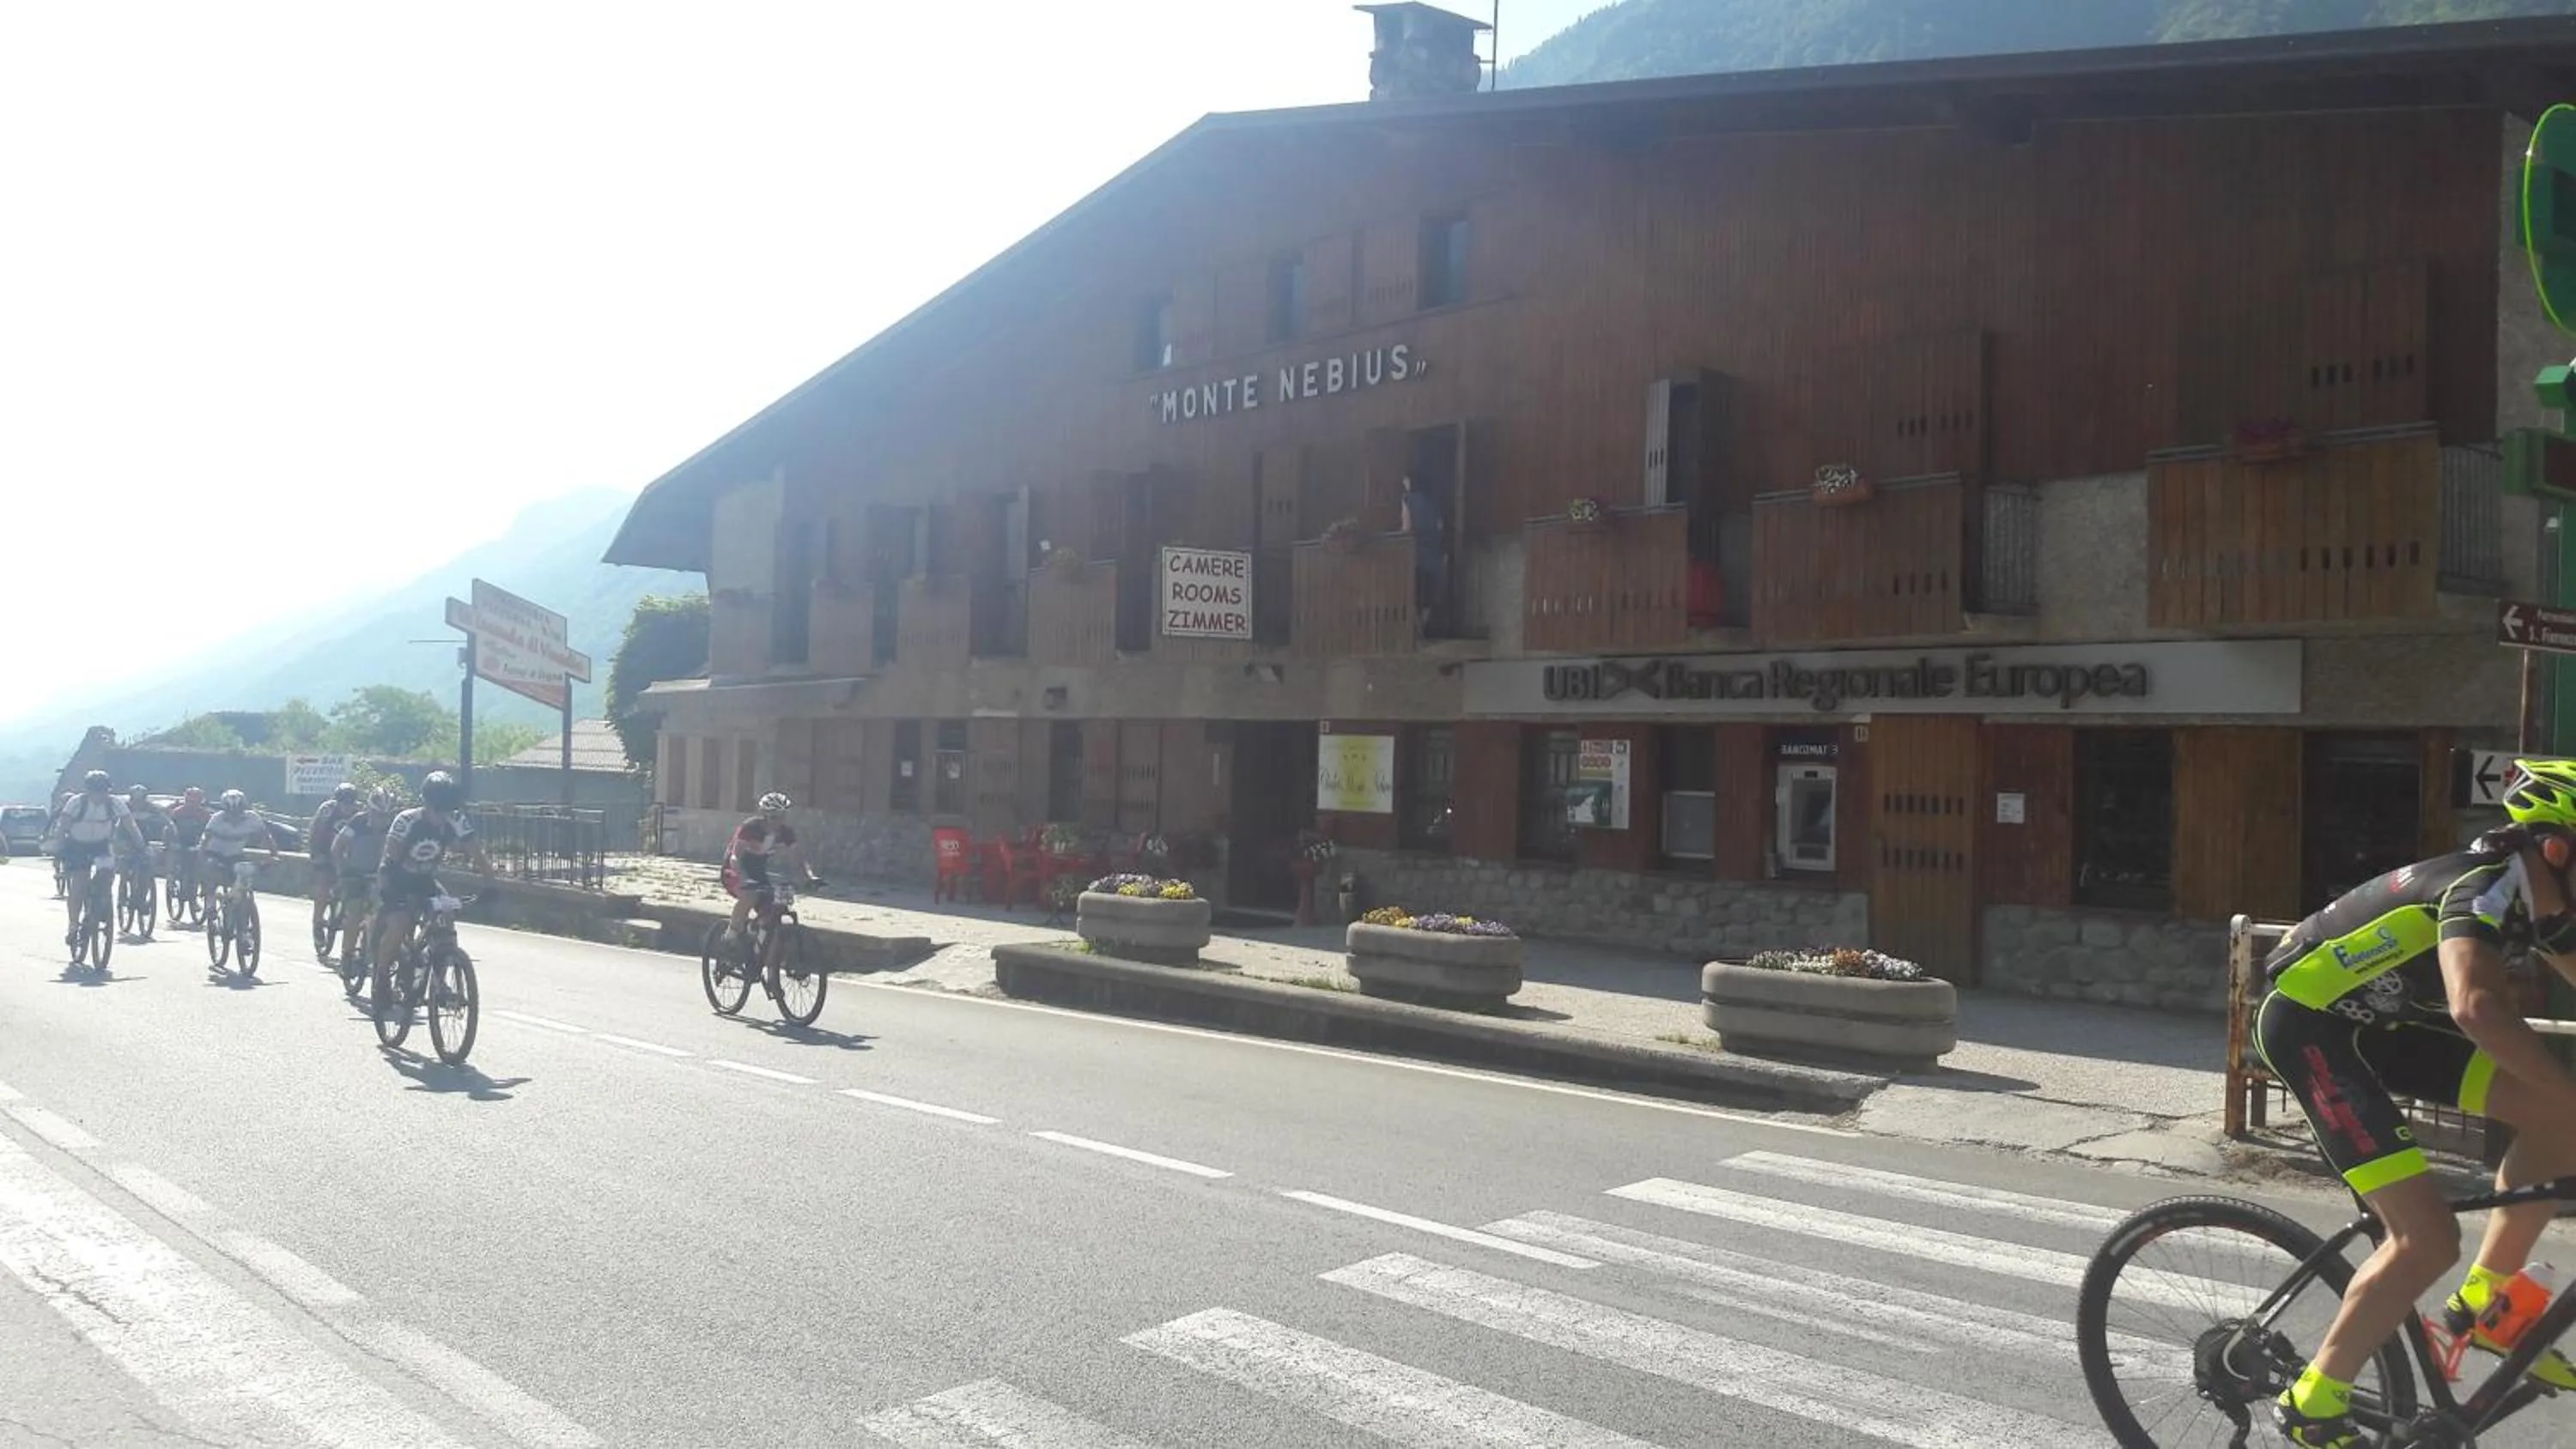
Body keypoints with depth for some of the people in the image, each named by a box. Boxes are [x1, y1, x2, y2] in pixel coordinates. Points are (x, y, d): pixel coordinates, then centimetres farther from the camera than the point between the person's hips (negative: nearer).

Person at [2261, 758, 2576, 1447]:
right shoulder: (2486, 887, -25)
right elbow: (2478, 1009, -43)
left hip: (2375, 1023, 10)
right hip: (2309, 1024, -9)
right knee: (2428, 1239, -13)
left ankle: (2485, 1301, 18)